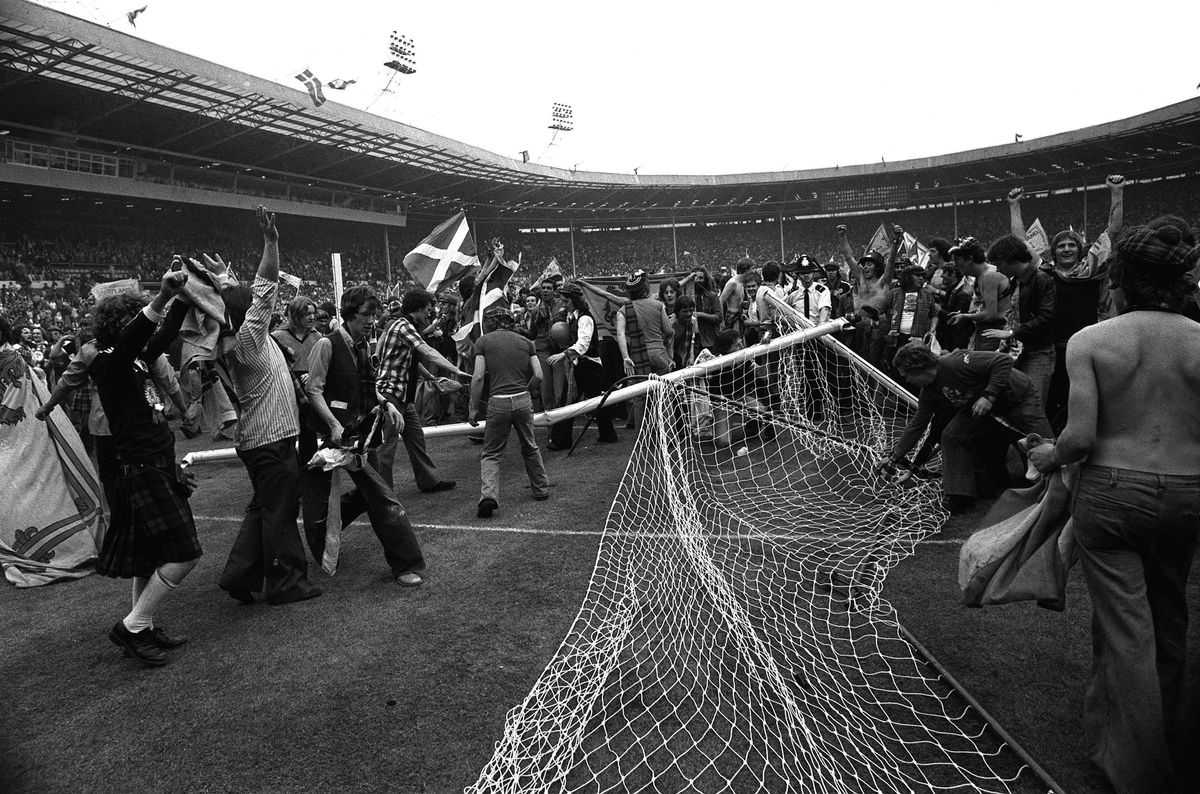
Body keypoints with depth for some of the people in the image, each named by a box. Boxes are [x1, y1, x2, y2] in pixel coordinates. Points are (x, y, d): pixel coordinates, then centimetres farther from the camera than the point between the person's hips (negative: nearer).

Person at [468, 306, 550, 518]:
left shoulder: (483, 341, 4)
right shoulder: (525, 342, 13)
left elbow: (478, 377, -4)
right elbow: (538, 375, 5)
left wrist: (474, 408, 1)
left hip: (498, 402, -3)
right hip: (523, 400, 3)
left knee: (491, 454, 7)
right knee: (530, 448, 22)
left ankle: (488, 496, -11)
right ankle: (542, 489, 33)